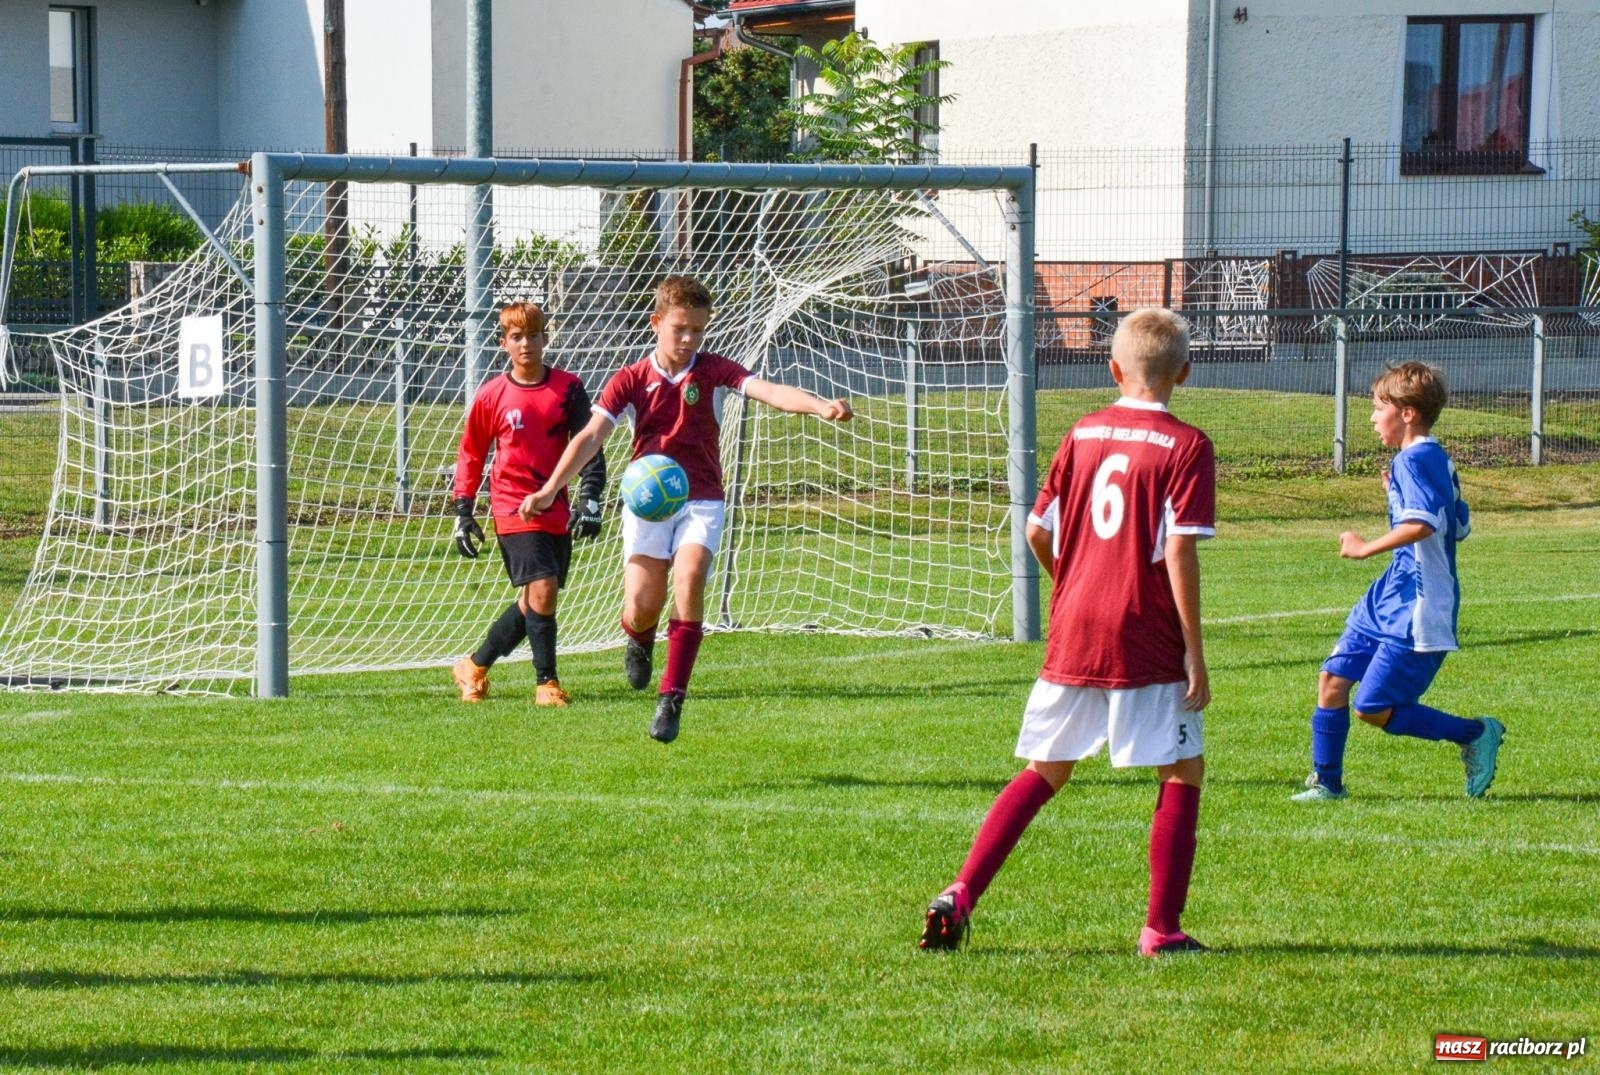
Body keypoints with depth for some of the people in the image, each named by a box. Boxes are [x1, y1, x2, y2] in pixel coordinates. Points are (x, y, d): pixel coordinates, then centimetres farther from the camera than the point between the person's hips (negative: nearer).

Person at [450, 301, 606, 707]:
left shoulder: (568, 388, 2)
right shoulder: (492, 395, -1)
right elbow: (470, 456, 8)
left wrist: (590, 501, -8)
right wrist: (463, 512, 4)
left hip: (556, 511, 4)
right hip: (513, 507, -4)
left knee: (533, 602, 9)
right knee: (542, 589, -17)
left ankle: (475, 666, 26)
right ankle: (546, 683, -7)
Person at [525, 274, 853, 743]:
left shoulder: (713, 370, 1)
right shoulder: (631, 380, 2)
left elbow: (767, 391, -14)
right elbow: (591, 435, -4)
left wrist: (821, 406, -33)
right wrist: (550, 488, -16)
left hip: (701, 500, 0)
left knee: (689, 577, -25)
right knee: (642, 603, -12)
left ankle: (672, 696, -17)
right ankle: (640, 640, 29)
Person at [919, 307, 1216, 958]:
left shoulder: (1083, 434, 8)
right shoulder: (1185, 446, -7)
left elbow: (1037, 532, 9)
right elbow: (1179, 551, -14)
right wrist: (1194, 654, -10)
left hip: (1072, 636, 5)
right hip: (1145, 644, -5)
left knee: (1045, 770, 15)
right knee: (1183, 772, 7)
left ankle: (960, 896, 6)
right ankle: (1162, 929, 2)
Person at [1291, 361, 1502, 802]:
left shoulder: (1413, 460, -17)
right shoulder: (1436, 460, 14)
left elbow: (1423, 523, -33)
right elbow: (1459, 526, 22)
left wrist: (1366, 548, -28)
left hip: (1416, 612, -10)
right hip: (1388, 600, 10)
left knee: (1373, 709, -9)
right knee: (1332, 679, 8)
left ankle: (1475, 734, 4)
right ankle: (1326, 782, 15)